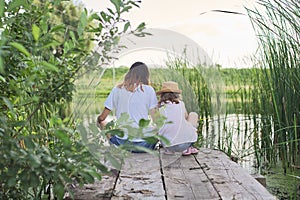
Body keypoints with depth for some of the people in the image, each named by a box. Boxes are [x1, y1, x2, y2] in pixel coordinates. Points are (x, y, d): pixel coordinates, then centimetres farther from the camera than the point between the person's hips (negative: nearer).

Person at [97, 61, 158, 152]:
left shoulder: (117, 89, 2)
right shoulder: (148, 90, -4)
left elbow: (102, 117, 5)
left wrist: (99, 119, 28)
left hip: (121, 143, 0)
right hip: (142, 144, 0)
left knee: (103, 122, 26)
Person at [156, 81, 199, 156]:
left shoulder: (159, 107, 5)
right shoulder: (181, 104, 7)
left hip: (169, 145, 2)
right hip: (188, 141, -2)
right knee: (193, 114, 26)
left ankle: (170, 149, 15)